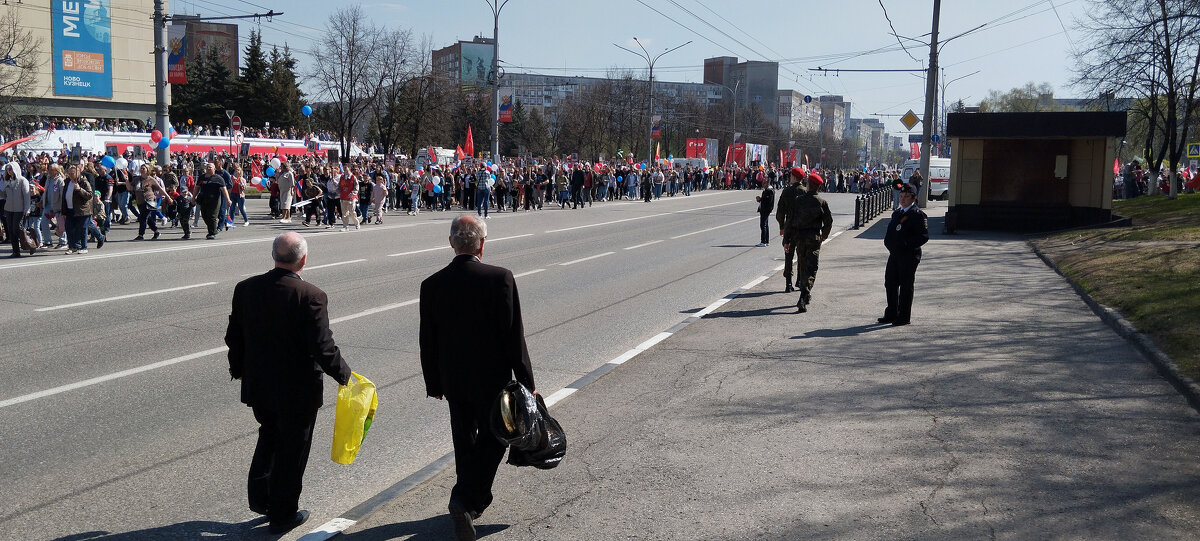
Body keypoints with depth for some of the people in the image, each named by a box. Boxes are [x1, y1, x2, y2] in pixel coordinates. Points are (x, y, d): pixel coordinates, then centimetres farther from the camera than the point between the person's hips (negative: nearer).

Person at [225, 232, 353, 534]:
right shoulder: (311, 297, -22)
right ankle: (282, 515, 24)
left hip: (257, 386, 5)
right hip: (297, 392, -5)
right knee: (291, 450, 12)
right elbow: (323, 348, -22)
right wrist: (343, 374, -5)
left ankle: (260, 497, 30)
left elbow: (234, 337, 4)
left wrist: (238, 369, 20)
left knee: (269, 436, 28)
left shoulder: (245, 288, -5)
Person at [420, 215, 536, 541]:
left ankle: (476, 498, 34)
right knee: (492, 439, 10)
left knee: (464, 441, 20)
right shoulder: (500, 279, -17)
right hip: (491, 378, -4)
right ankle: (465, 499, -4)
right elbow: (513, 335, -16)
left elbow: (428, 342, 1)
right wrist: (526, 381, -7)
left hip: (453, 379, 4)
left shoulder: (432, 285, -6)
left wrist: (433, 383, 13)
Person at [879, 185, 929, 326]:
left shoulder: (918, 215, -9)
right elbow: (890, 232, 22)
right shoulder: (897, 214, 16)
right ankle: (891, 314, 23)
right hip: (894, 254, 8)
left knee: (906, 286, 0)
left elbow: (923, 236, -15)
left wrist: (905, 244, -22)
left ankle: (904, 316, 9)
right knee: (890, 283, 12)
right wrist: (888, 242, 2)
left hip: (909, 255, -8)